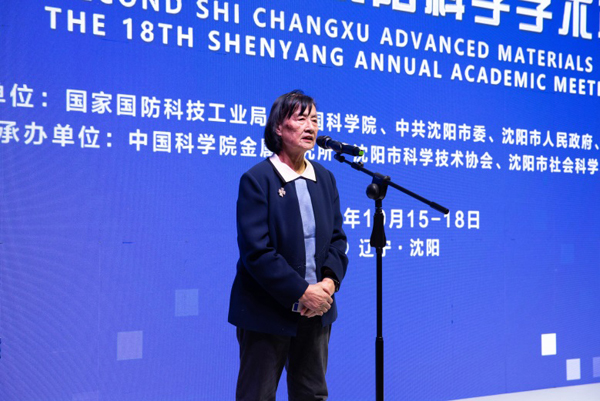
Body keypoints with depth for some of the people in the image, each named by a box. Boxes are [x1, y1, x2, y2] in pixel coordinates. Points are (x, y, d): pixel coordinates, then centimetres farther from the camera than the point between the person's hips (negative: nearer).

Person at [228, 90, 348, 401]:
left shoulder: (325, 179, 8)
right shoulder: (256, 180, -11)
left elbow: (337, 238, 8)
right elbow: (256, 250, -18)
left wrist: (330, 282, -9)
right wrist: (302, 292, -19)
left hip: (317, 309, 6)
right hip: (267, 314, -6)